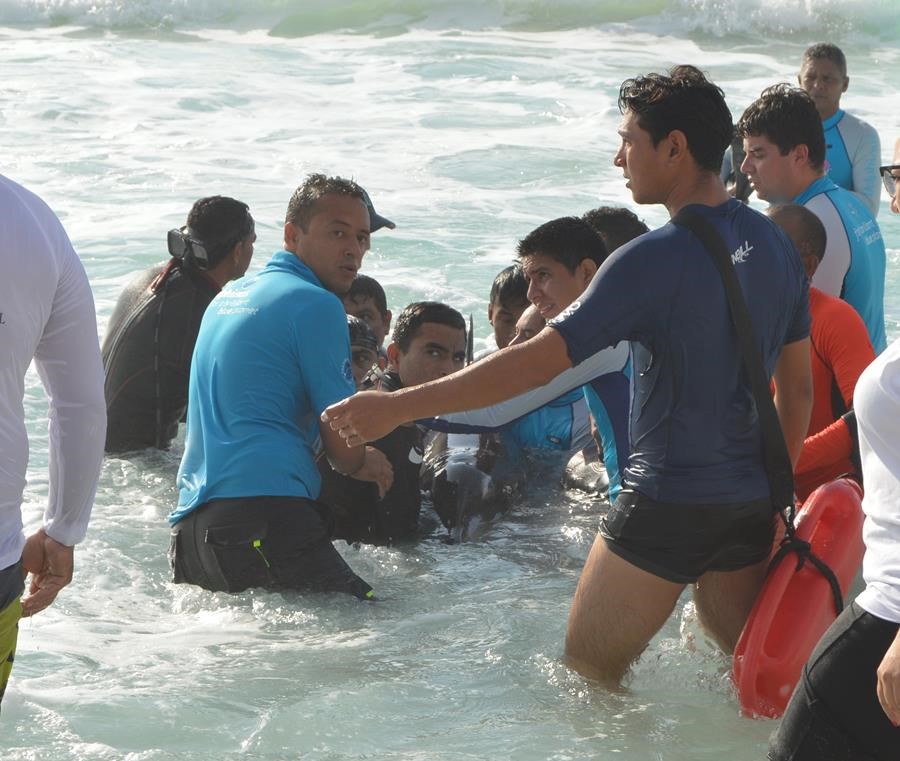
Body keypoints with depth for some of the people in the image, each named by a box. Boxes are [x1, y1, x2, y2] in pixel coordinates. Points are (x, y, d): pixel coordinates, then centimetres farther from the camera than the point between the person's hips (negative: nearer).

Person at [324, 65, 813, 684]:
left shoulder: (654, 260, -19)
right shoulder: (777, 244, 5)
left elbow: (537, 363, -22)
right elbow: (799, 386, 11)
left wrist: (397, 407, -19)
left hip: (666, 506, -7)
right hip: (749, 505, 7)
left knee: (587, 673, 8)